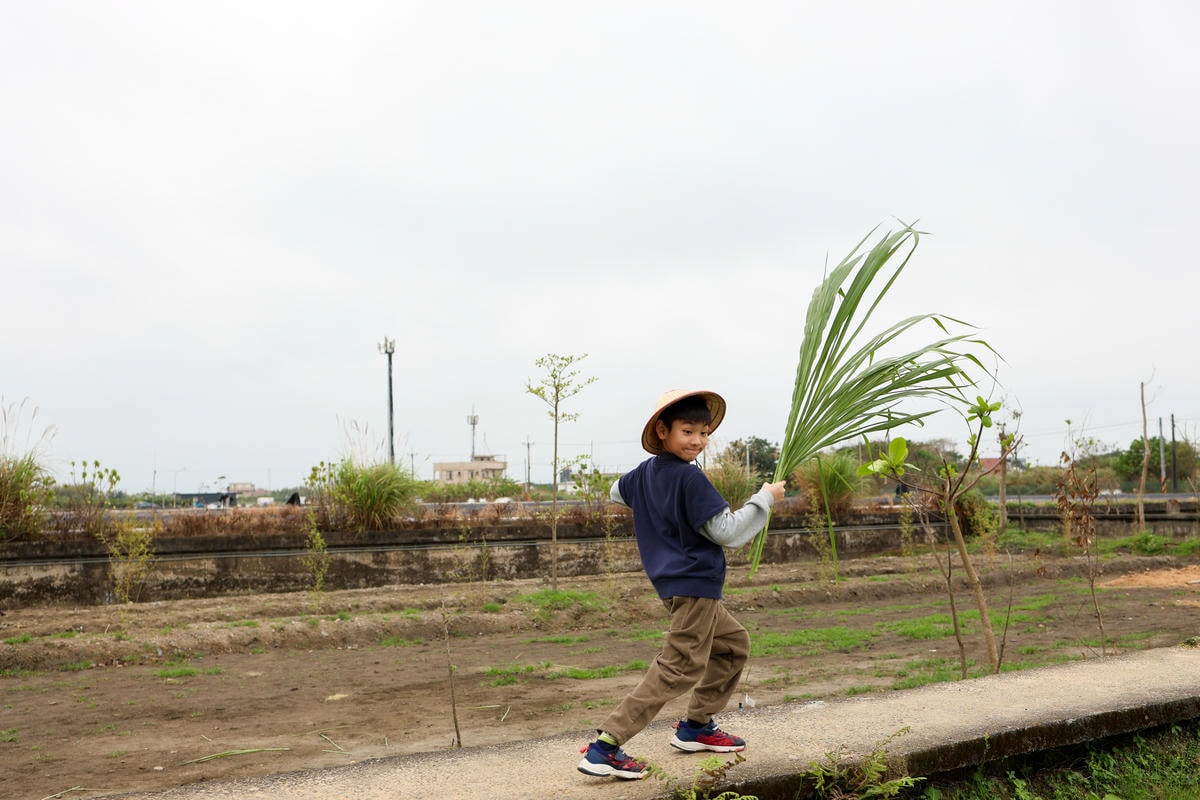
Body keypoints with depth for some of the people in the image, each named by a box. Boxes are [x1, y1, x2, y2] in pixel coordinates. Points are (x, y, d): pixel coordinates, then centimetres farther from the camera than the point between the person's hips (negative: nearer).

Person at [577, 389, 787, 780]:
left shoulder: (645, 471, 9)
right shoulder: (690, 478, -19)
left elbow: (617, 492, 31)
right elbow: (727, 532, -18)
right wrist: (765, 498, -9)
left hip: (675, 582, 10)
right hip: (694, 583, -10)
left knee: (733, 642, 23)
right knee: (680, 667, -10)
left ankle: (697, 726, 28)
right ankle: (605, 747, -12)